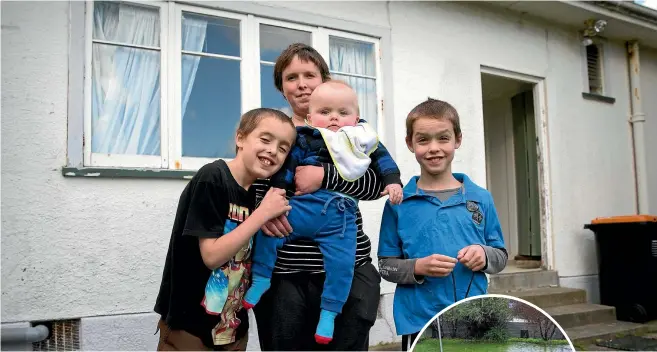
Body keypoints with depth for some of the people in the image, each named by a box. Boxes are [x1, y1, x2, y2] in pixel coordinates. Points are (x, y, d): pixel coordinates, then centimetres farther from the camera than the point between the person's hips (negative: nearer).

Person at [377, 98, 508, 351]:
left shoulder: (480, 199, 2)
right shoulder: (398, 203, -4)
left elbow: (501, 256, 8)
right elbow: (386, 266, -1)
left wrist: (484, 255, -12)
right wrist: (418, 267, -18)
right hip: (419, 323, -2)